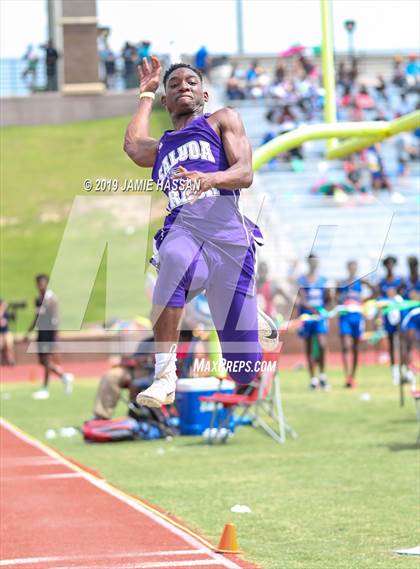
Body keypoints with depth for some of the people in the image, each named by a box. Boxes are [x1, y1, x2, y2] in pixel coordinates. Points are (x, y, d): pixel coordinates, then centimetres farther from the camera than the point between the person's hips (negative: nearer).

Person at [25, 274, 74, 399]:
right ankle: (65, 377, 22)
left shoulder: (51, 298, -10)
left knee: (47, 360, -7)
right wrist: (29, 332, 20)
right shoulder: (38, 299, 14)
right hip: (41, 331, 9)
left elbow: (56, 318, -14)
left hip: (49, 332, -9)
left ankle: (45, 389, 0)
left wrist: (55, 335, -19)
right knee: (42, 361, 8)